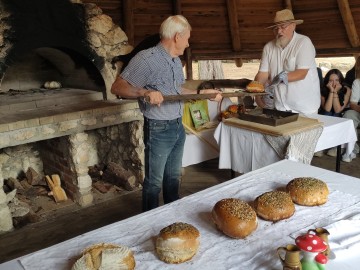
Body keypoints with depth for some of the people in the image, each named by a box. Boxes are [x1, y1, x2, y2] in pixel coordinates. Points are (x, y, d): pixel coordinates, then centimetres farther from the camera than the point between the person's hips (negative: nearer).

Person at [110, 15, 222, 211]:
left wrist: (203, 93, 16)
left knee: (173, 176, 21)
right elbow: (117, 88, -20)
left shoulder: (176, 60, 9)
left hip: (178, 127, 8)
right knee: (154, 182, 6)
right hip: (158, 130, -8)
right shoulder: (146, 59, -19)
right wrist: (145, 92, -36)